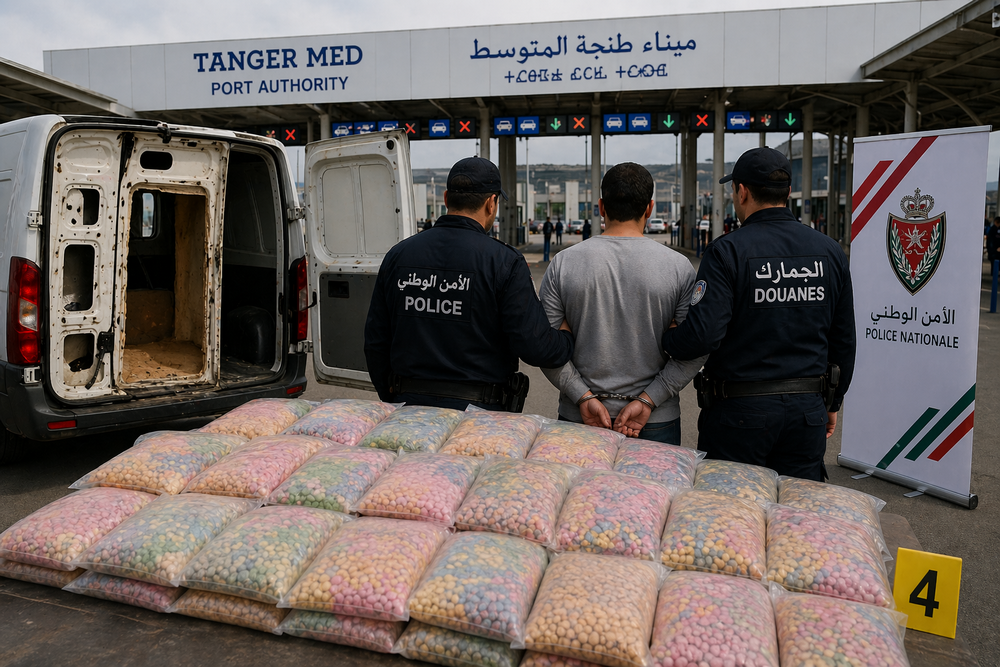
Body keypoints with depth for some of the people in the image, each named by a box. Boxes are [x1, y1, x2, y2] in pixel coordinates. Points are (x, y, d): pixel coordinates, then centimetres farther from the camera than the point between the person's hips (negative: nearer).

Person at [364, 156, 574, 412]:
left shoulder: (397, 255, 5)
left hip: (410, 406, 4)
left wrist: (392, 400, 22)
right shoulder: (505, 261, -9)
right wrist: (570, 338, 9)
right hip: (478, 415, -4)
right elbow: (534, 346, -13)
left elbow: (375, 342, 9)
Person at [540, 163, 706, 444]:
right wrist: (648, 400, -9)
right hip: (657, 421, 0)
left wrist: (584, 397, -6)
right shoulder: (679, 266, -4)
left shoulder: (563, 263, -2)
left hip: (577, 419, 1)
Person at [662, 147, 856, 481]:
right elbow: (843, 341, 11)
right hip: (807, 410, 5)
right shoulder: (830, 252, 4)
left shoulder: (728, 251, -13)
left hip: (739, 413, -4)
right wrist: (832, 403, 22)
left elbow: (702, 336, -22)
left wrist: (663, 340, -2)